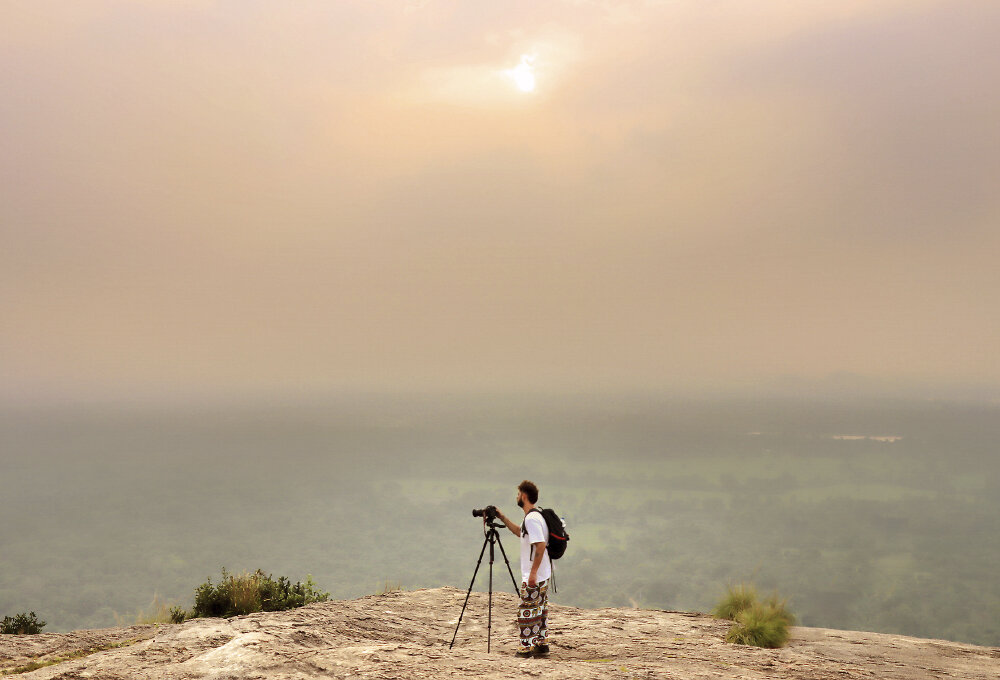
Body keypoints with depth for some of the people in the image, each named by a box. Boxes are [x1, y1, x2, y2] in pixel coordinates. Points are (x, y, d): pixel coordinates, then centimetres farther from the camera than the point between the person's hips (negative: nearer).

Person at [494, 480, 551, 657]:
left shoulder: (532, 519, -19)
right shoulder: (535, 516, 13)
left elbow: (541, 545, -25)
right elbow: (520, 532, 29)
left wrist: (533, 572, -24)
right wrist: (502, 518, 27)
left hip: (534, 576, -10)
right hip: (543, 575, 10)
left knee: (526, 610, -3)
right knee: (540, 609, 15)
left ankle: (526, 647, 2)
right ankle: (542, 643, 21)